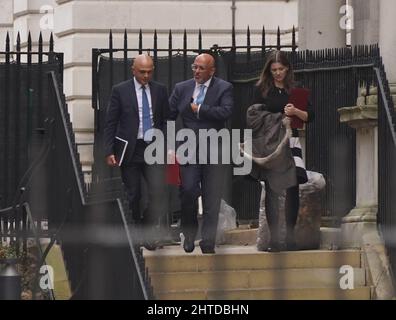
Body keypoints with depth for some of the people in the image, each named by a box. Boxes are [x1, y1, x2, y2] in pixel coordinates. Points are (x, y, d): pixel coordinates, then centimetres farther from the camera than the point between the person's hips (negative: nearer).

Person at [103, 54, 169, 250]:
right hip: (130, 151, -1)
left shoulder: (160, 90, 8)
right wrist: (109, 151, -6)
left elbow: (166, 121, 12)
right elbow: (110, 123, 0)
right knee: (133, 196, 4)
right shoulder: (120, 91, 0)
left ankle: (149, 229, 4)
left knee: (158, 191, -12)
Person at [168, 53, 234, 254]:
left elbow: (226, 112, -16)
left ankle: (208, 242, 7)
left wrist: (199, 109, -11)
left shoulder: (223, 88, 0)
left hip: (213, 152, -2)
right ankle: (189, 234, 13)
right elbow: (169, 116, 8)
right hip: (189, 151, 2)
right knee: (188, 191, -8)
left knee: (211, 198, 0)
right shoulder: (181, 88, 9)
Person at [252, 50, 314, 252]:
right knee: (271, 190, -3)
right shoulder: (262, 90, 7)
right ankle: (273, 237, -1)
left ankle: (290, 236, -1)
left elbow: (309, 116, 8)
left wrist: (296, 112, -11)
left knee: (293, 188, -7)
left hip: (290, 142, 1)